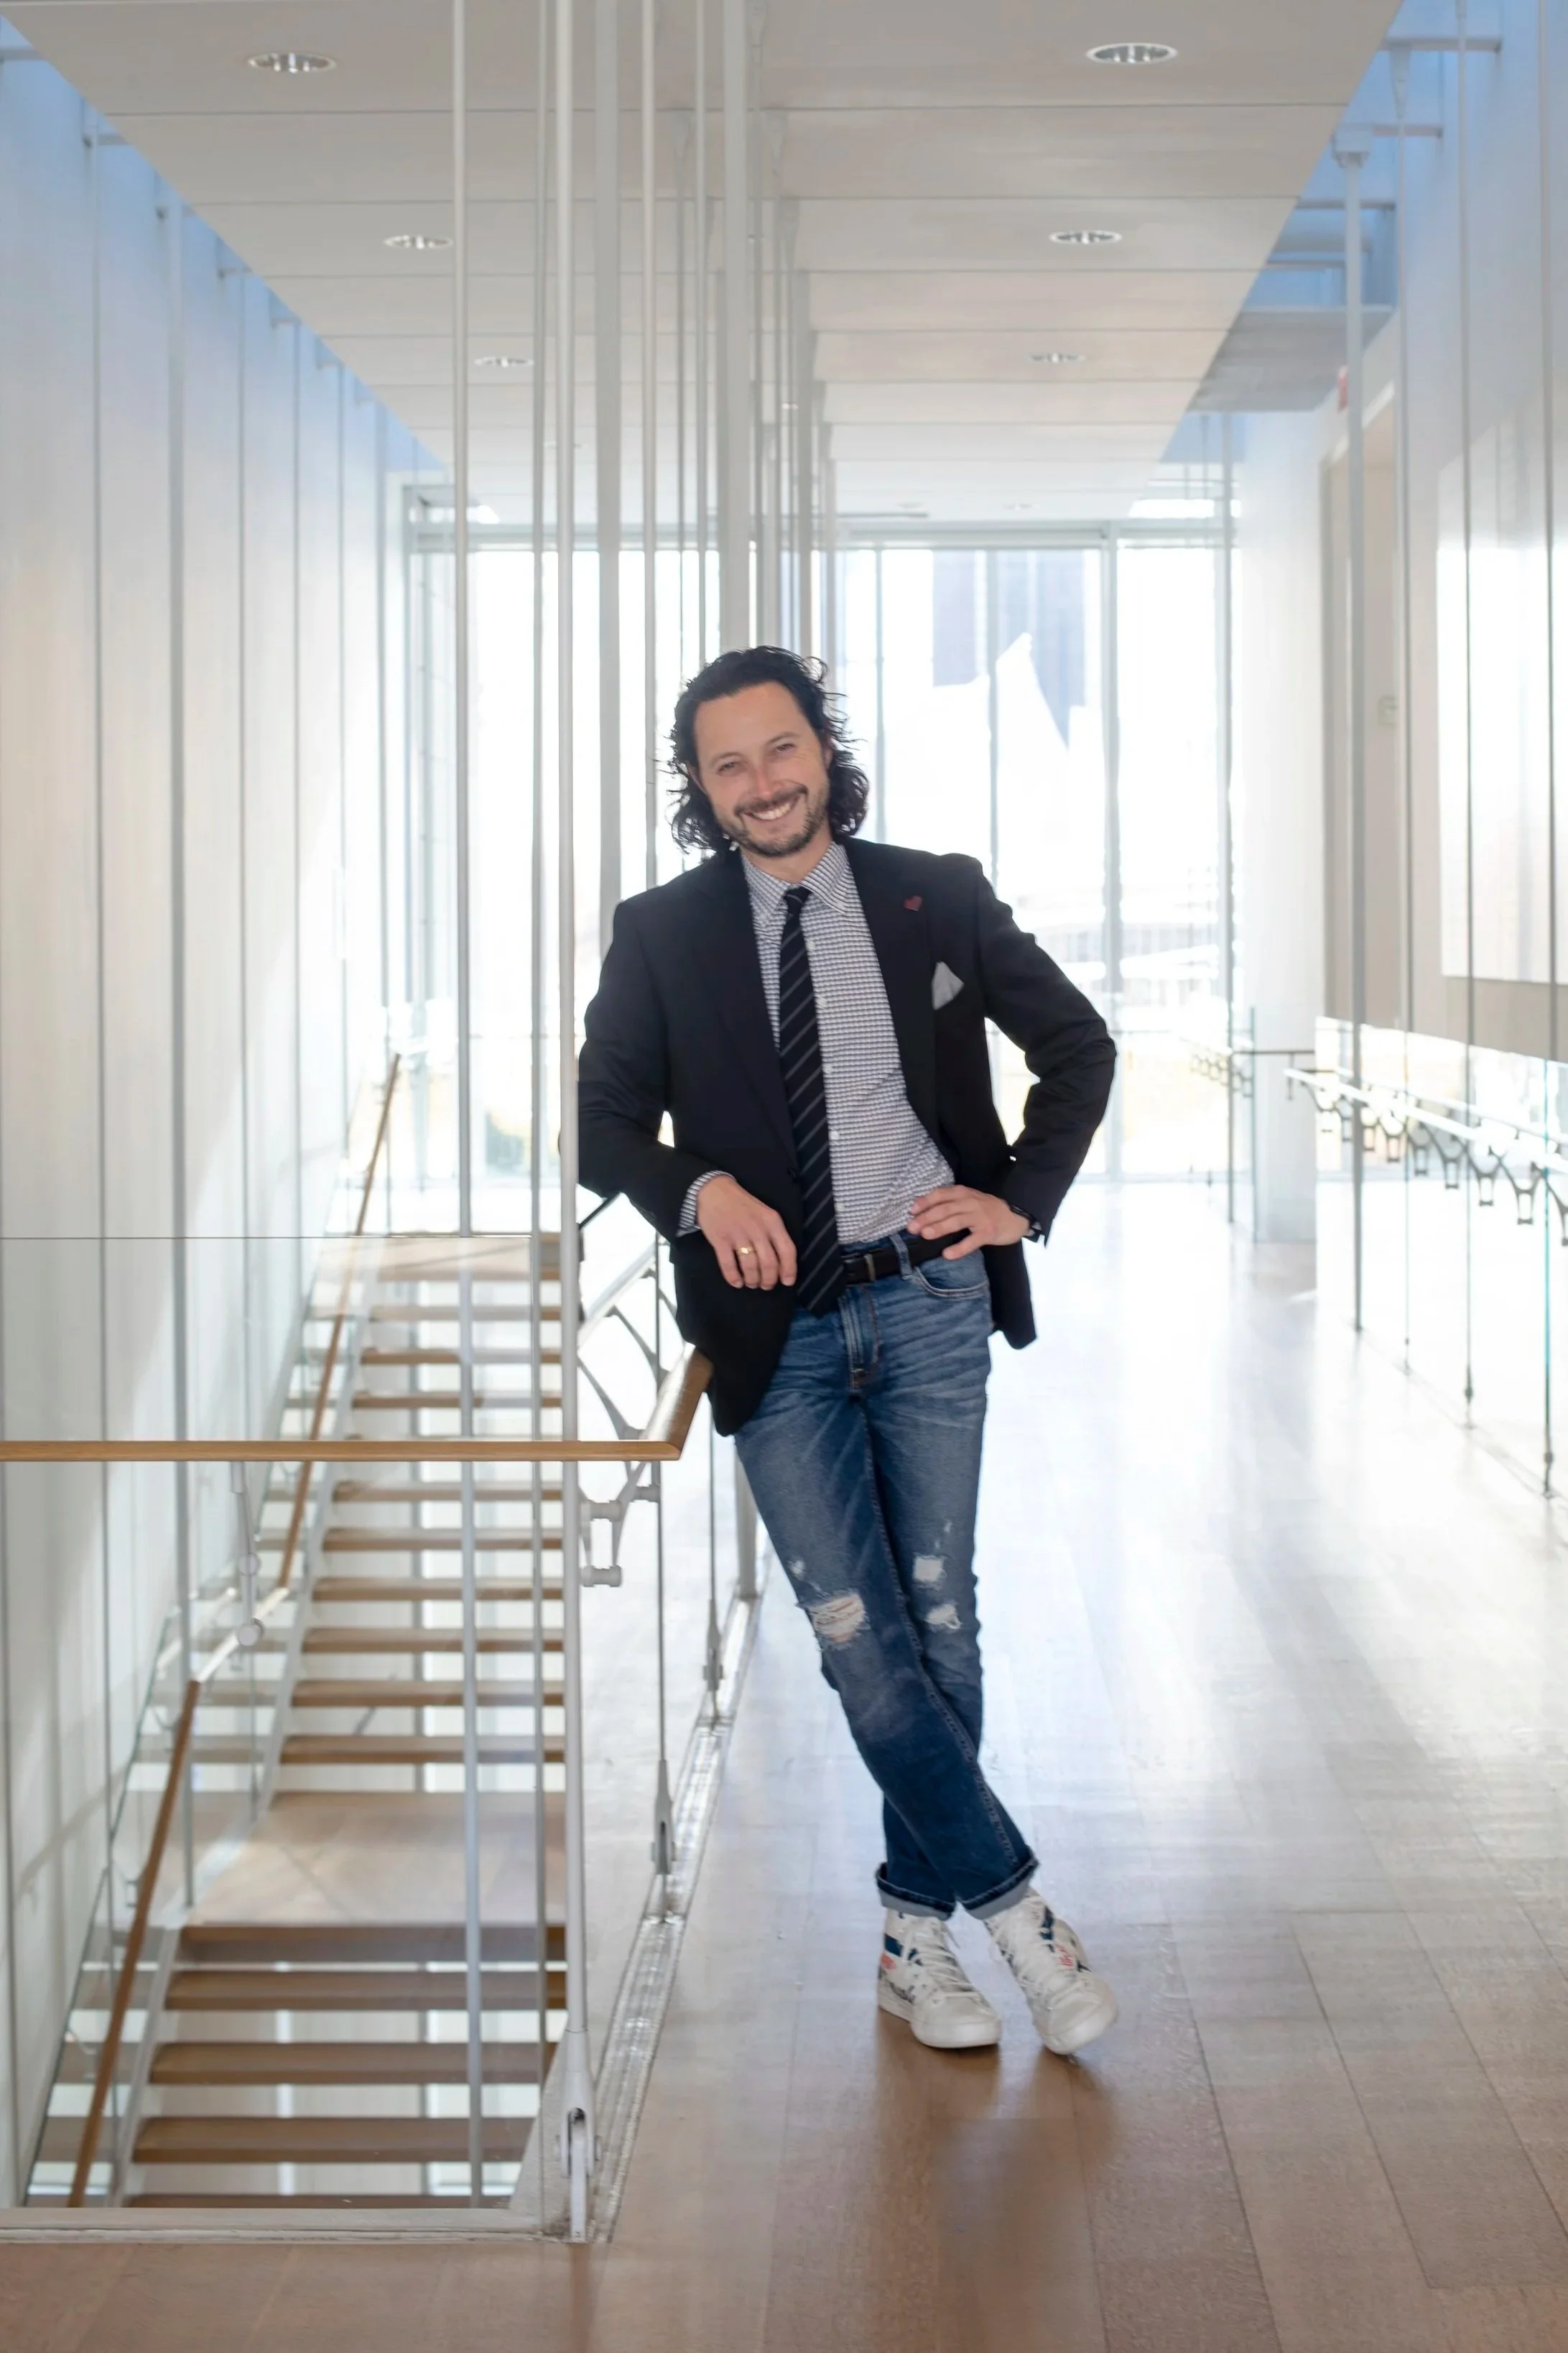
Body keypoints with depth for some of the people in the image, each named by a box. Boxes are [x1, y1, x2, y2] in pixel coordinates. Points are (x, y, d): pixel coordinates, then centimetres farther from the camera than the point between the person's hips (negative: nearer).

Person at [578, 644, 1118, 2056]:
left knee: (937, 1618, 4)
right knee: (856, 1636, -5)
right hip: (777, 1325, 0)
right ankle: (1016, 1907, 5)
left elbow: (1081, 1048, 13)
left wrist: (1023, 1198, 2)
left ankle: (918, 1928, 15)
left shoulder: (937, 899, 3)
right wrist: (698, 1188, -13)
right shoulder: (661, 935, 3)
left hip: (928, 1303, 0)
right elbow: (605, 1118, 6)